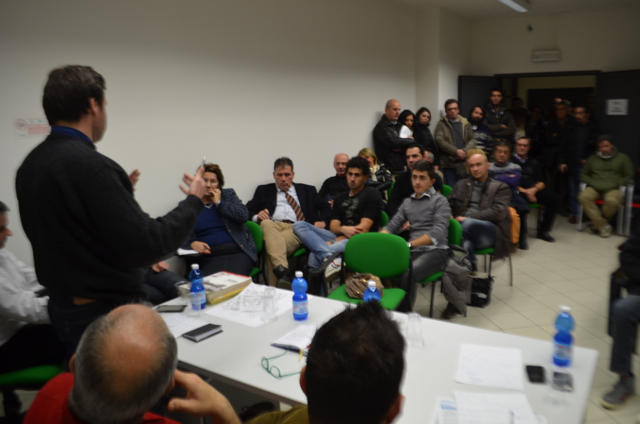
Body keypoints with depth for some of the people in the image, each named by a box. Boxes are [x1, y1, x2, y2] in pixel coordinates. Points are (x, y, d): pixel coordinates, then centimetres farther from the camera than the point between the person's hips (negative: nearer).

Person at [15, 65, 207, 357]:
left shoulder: (30, 165, 5)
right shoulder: (89, 165, -24)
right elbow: (146, 245, -25)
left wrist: (120, 192, 19)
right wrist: (193, 201, -11)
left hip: (61, 307, 9)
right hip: (105, 313, -9)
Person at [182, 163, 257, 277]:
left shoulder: (228, 194, 18)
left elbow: (244, 216, 2)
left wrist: (219, 203, 3)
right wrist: (192, 243, -14)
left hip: (238, 251, 1)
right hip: (208, 256, -1)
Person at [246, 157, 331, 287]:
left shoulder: (307, 190, 29)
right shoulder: (264, 190, 28)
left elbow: (326, 207, 22)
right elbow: (248, 210, 18)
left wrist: (322, 221, -1)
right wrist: (256, 217, -7)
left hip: (296, 229, 0)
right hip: (271, 226, 1)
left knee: (272, 245, -35)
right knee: (266, 223, -39)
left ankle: (276, 288, -40)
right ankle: (282, 271, -54)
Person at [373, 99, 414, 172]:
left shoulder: (399, 125, 19)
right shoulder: (381, 127, -6)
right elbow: (392, 142, -20)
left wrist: (401, 148, -10)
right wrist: (410, 140, -4)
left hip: (402, 166, 7)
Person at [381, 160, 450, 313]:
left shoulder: (440, 200, 1)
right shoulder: (407, 202, 19)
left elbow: (438, 232, -14)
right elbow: (391, 227, 14)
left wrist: (408, 244, -25)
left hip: (435, 251, -4)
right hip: (413, 252, 5)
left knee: (408, 274, -35)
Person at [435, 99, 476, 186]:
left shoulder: (465, 123, 15)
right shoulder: (441, 124, 5)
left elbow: (472, 139, 8)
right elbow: (440, 141, -7)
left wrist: (465, 151, -11)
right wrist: (456, 151, -14)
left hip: (465, 162, 3)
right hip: (449, 163, -3)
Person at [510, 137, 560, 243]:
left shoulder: (534, 163, 24)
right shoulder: (509, 161, 8)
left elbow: (541, 183, 17)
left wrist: (533, 190, -6)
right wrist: (524, 191, -15)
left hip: (533, 191, 5)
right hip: (517, 192, -5)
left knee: (554, 198, -21)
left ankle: (543, 231, -10)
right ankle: (521, 233, -26)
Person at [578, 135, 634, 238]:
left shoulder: (622, 158, 14)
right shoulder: (592, 159, 21)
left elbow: (629, 175, 10)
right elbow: (584, 174, 21)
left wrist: (615, 184, -6)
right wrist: (592, 182, 0)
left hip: (613, 189, -2)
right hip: (594, 188, 2)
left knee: (612, 201, -39)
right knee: (583, 197, -34)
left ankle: (597, 223, -12)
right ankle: (603, 225, -25)